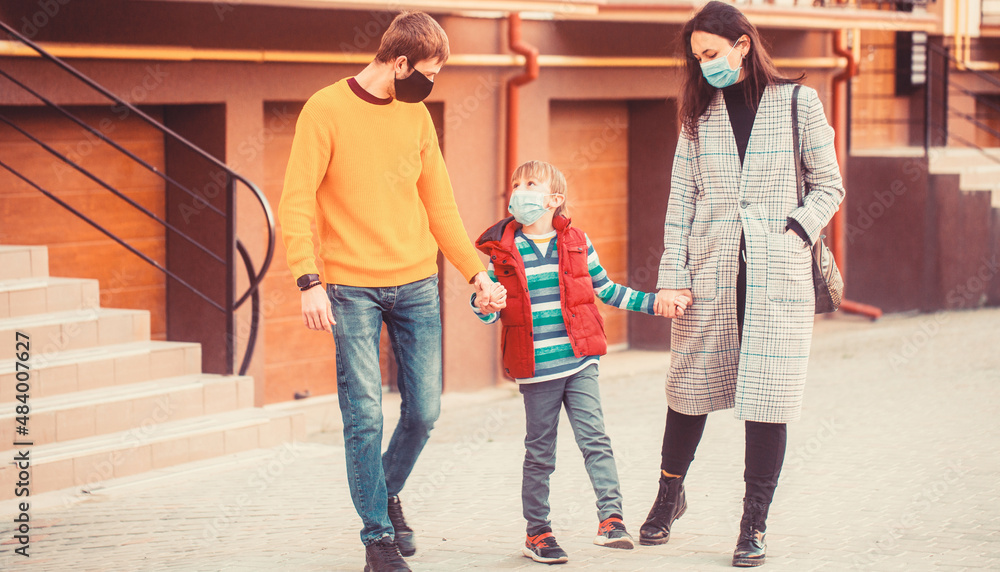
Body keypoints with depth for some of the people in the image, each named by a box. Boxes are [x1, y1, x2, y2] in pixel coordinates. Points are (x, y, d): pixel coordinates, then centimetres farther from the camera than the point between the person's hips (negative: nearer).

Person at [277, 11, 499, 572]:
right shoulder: (327, 110, -7)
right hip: (352, 290, -5)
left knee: (424, 410, 4)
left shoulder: (417, 116, 9)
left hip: (417, 287, 5)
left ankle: (389, 491, 31)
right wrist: (309, 282, -18)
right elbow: (297, 203, -10)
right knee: (365, 416, -6)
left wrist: (476, 272, 12)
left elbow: (440, 205, 16)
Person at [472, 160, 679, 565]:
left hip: (579, 363, 1)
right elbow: (490, 304, 3)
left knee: (593, 437, -10)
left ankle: (611, 518, -10)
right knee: (539, 452, 7)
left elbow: (605, 289, 17)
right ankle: (537, 532, 16)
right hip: (534, 369, -1)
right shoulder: (501, 248, 1)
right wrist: (484, 305, -21)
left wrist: (653, 303, 14)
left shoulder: (576, 243, 5)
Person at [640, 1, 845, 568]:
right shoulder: (699, 112, 8)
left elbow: (829, 186, 6)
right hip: (709, 270, 2)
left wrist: (796, 232, -9)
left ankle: (755, 524, 7)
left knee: (768, 398, -2)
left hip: (778, 272, -2)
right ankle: (669, 494, 32)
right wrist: (673, 274, 0)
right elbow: (682, 197, 7)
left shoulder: (797, 102, 1)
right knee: (691, 390, 9)